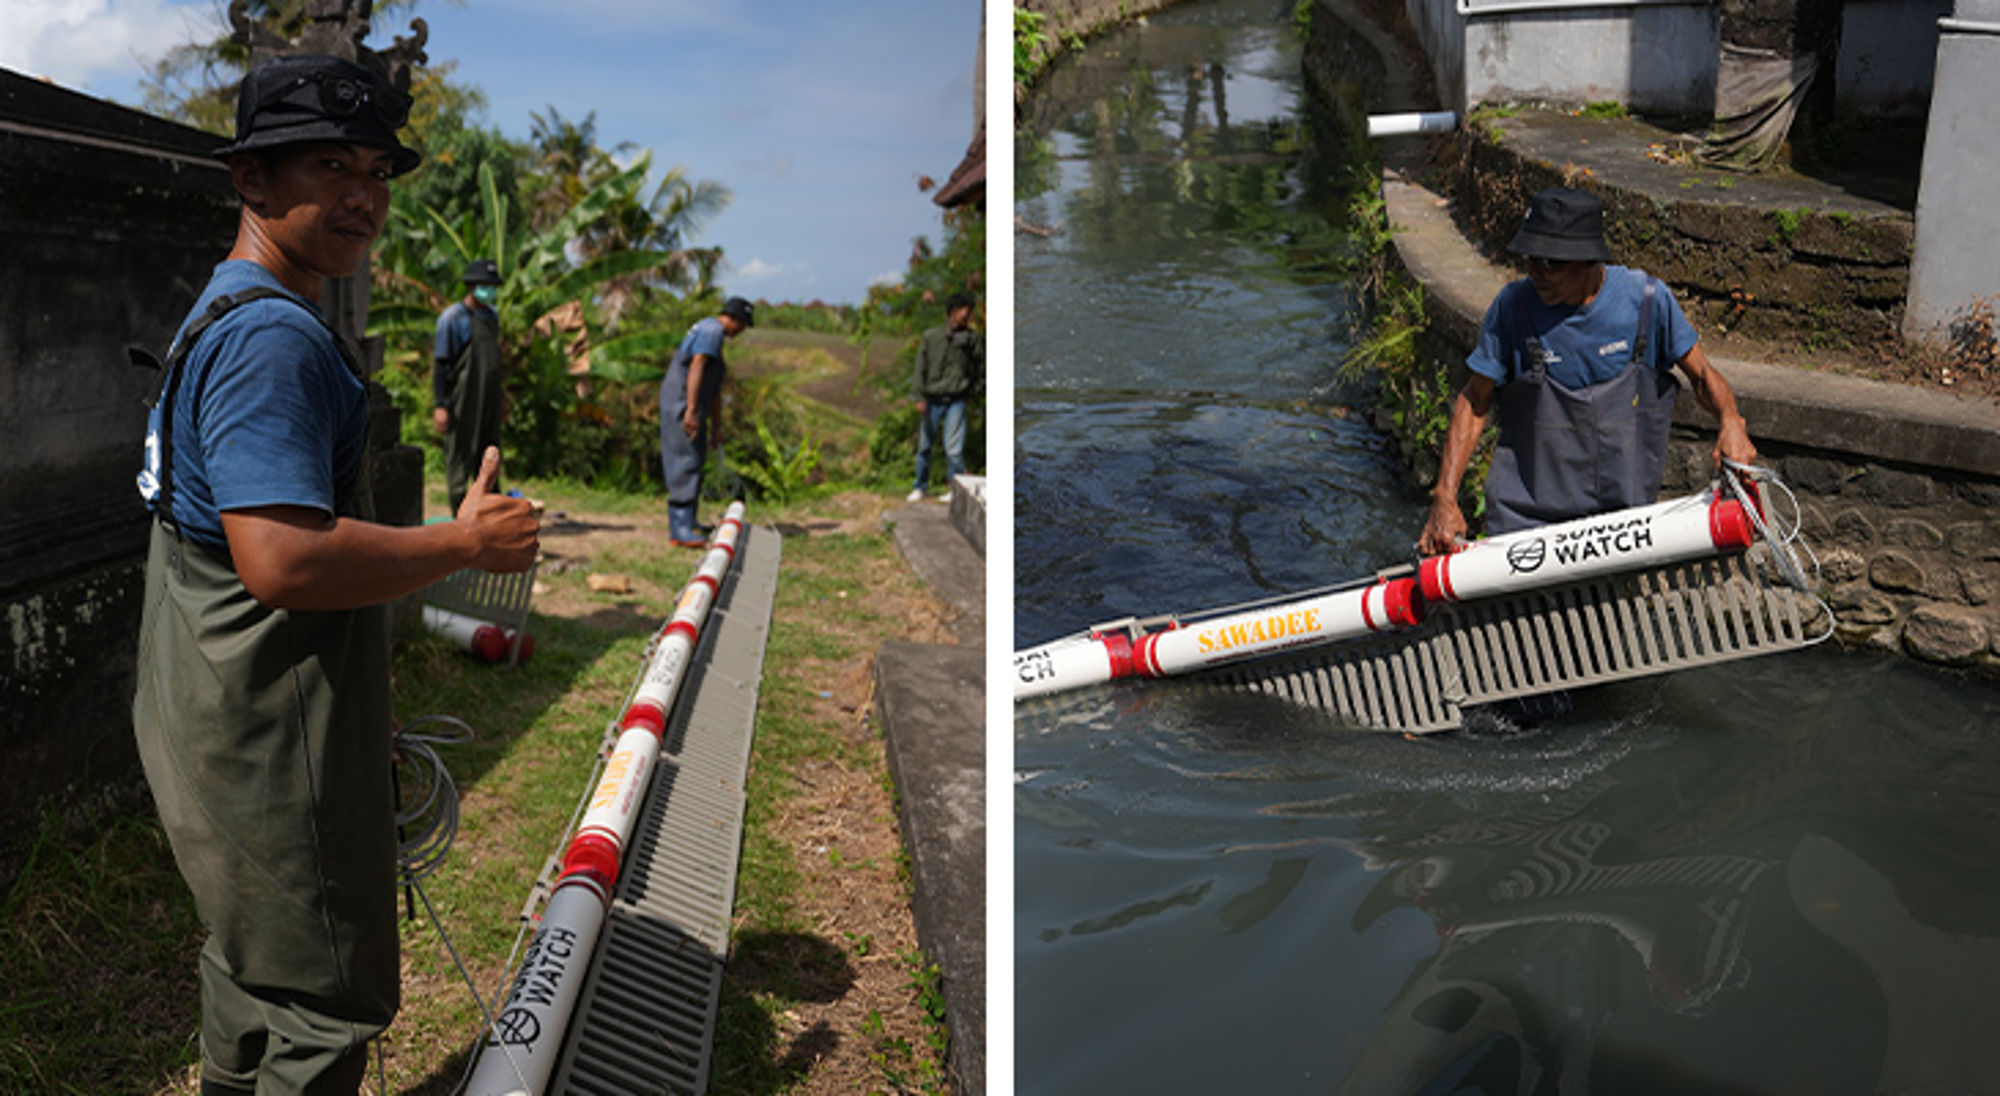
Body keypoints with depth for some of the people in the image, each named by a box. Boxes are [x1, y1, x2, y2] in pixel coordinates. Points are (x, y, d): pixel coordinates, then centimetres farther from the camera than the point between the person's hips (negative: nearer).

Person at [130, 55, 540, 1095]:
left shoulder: (227, 316, 15)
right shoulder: (273, 335, -22)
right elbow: (284, 560, -32)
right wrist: (465, 543, -20)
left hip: (223, 723, 11)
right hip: (268, 738, -11)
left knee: (252, 957, 26)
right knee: (323, 1006, 2)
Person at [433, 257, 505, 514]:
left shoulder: (491, 316, 15)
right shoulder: (453, 317, -8)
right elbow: (441, 364, -9)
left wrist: (500, 397, 21)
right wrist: (439, 405, -14)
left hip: (489, 402, 7)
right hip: (463, 401, -7)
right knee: (460, 457, -3)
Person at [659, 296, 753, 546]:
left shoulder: (714, 334, 24)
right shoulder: (712, 329, -9)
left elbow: (715, 391, 28)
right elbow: (696, 368, -22)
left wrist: (716, 428, 31)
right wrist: (690, 410, -29)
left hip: (692, 406, 11)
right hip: (680, 404, -11)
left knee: (695, 459, 16)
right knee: (685, 461, -14)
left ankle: (689, 521, 26)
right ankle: (680, 529, -17)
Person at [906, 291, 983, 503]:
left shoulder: (972, 337, 2)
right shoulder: (930, 336, 1)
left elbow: (981, 365, 13)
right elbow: (920, 367, 0)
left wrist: (971, 389, 8)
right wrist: (920, 396, -7)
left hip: (956, 400, -1)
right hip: (933, 399, 1)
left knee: (954, 448, -8)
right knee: (925, 445, 8)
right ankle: (919, 487, 22)